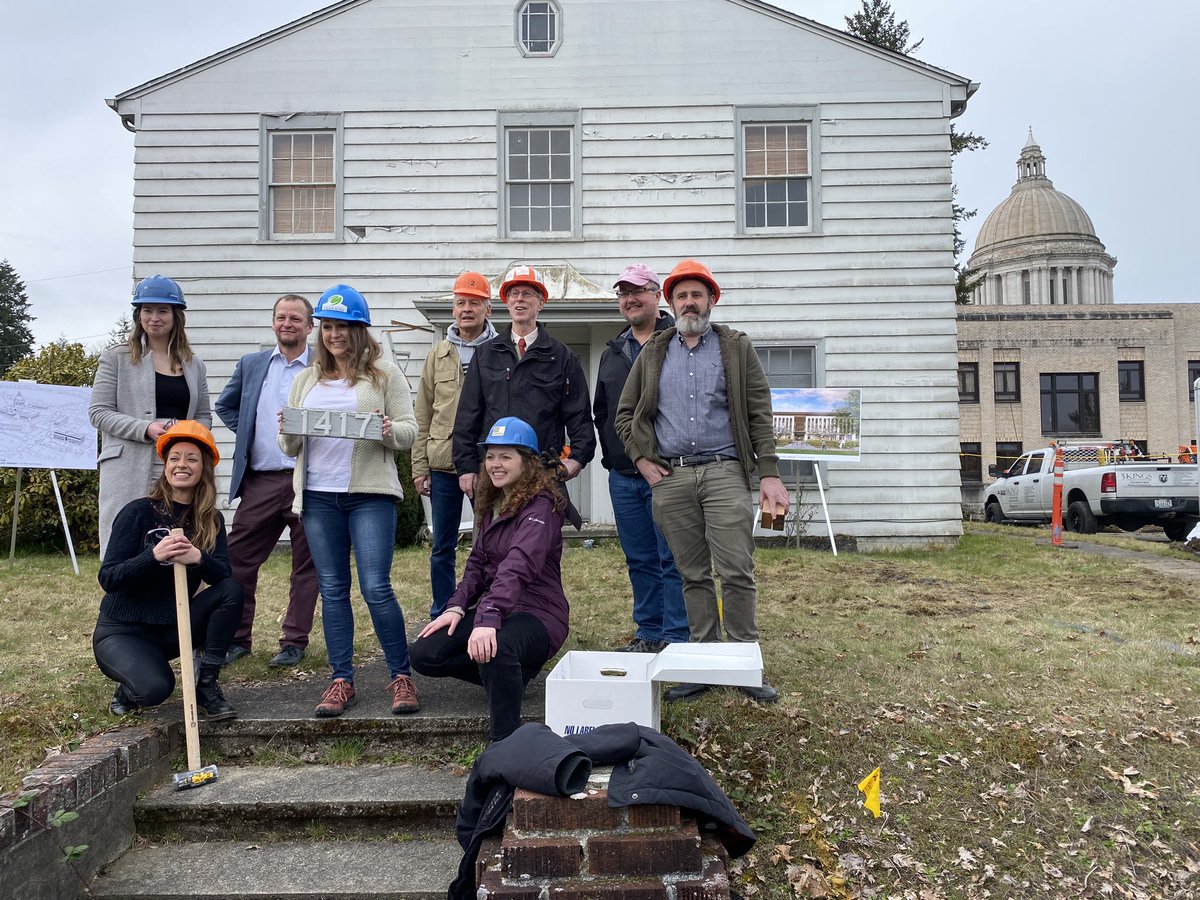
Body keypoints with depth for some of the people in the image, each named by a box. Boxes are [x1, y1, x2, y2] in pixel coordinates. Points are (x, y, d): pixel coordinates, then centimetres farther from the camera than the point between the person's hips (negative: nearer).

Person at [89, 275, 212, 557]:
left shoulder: (194, 365, 16)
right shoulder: (117, 358, 7)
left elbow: (204, 416, 18)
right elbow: (98, 412, 1)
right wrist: (146, 429, -14)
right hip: (129, 470, -2)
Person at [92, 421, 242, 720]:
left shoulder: (211, 521, 0)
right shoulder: (138, 513, -12)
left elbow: (224, 576, -14)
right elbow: (108, 578, -17)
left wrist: (199, 558, -35)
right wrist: (153, 556, -34)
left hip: (172, 628, 4)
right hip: (121, 631, -4)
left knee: (231, 591, -22)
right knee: (155, 688, -33)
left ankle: (207, 686, -11)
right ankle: (129, 689, 7)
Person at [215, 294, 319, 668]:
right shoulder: (251, 365, 12)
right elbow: (225, 405, 24)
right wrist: (246, 434, 11)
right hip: (260, 480, 4)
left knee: (305, 564, 4)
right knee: (238, 559, 4)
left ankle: (294, 641, 16)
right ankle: (237, 638, 17)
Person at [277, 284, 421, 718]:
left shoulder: (385, 374, 4)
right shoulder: (306, 380, 16)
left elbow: (410, 431, 0)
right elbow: (290, 448, 16)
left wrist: (388, 431, -21)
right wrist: (287, 433, -7)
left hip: (370, 493, -4)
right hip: (318, 495, 4)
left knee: (376, 587, -7)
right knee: (332, 589, 8)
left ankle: (401, 677, 7)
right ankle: (341, 681, 17)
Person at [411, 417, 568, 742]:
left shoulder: (540, 507, -15)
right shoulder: (492, 504, 13)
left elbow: (518, 566, -30)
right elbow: (478, 563, 14)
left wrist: (487, 618, -42)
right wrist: (457, 607, -3)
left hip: (538, 613, -9)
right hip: (494, 610, 9)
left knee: (495, 649, -40)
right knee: (423, 654, -7)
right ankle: (509, 674, 10)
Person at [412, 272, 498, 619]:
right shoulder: (438, 354, 9)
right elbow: (423, 415, 9)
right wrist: (420, 466, 5)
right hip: (443, 464, 3)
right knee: (442, 547, 11)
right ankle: (441, 617, 24)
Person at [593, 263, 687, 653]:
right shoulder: (612, 353, 17)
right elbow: (600, 412, 23)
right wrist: (611, 455, 13)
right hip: (623, 476, 7)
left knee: (673, 561, -2)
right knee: (640, 561, 13)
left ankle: (676, 639, 8)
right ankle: (648, 634, 24)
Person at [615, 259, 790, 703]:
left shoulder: (737, 348, 9)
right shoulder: (653, 353, 14)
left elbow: (759, 415, 3)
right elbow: (625, 414, 19)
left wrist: (770, 474, -5)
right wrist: (641, 458, 5)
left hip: (724, 471, -2)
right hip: (669, 478, 2)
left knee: (737, 572, -7)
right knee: (693, 576, 7)